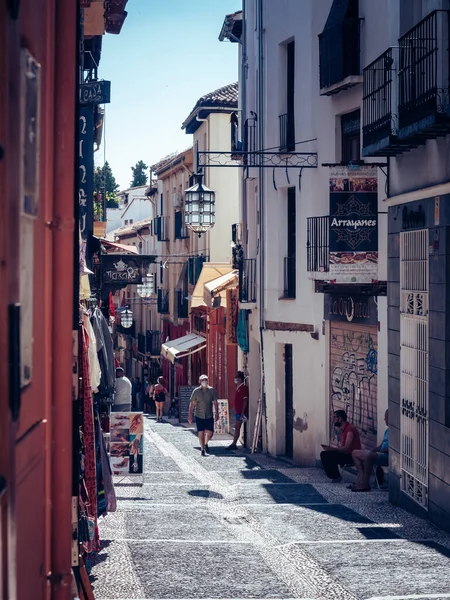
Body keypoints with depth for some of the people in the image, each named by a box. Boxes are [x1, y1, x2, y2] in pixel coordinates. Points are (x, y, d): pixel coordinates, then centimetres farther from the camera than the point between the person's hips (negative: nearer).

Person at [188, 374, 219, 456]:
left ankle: (205, 444, 30)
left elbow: (215, 403, 4)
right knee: (201, 433, -1)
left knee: (210, 432, 0)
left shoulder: (212, 390, 0)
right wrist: (190, 415, -1)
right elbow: (192, 404, 2)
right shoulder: (196, 391, -2)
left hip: (209, 416, 1)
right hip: (199, 416, -1)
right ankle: (203, 449, 9)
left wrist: (216, 414, -1)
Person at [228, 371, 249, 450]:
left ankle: (234, 444, -10)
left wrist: (242, 412, -22)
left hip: (241, 412, -10)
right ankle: (234, 444, 15)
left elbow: (245, 400, -18)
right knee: (237, 427, 11)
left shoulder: (243, 388, -14)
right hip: (237, 411, 10)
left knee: (237, 427, -9)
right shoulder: (238, 388, 16)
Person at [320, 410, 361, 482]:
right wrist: (329, 447, -2)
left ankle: (336, 477, -7)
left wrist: (331, 448, -23)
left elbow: (346, 448, -23)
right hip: (345, 454, 9)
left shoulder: (350, 429, -17)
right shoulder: (343, 429, 14)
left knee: (329, 456, -22)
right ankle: (333, 475, 2)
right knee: (324, 454, 0)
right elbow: (341, 447, 12)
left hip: (352, 456, -9)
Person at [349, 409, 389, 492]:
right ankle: (361, 480, -10)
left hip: (388, 456, -11)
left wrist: (380, 450, -19)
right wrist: (373, 450, 4)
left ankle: (364, 484, -29)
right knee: (355, 453, 7)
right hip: (381, 454, 11)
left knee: (368, 456, -39)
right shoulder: (388, 430, 21)